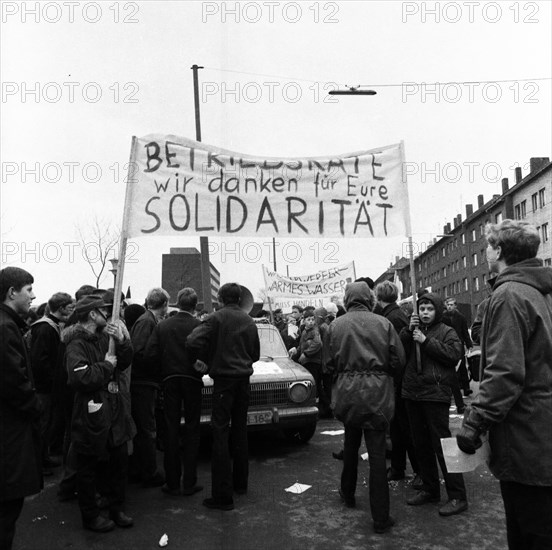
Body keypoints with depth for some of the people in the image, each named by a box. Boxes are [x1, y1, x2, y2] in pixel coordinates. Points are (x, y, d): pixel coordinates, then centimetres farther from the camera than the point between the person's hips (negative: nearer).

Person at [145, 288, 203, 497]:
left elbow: (150, 354, -7)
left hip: (169, 380, 2)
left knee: (171, 430, 10)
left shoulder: (162, 326, -2)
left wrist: (167, 366, 10)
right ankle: (189, 483, 12)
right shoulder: (200, 326, -10)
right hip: (192, 380, -2)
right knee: (192, 430, 9)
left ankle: (172, 483, 15)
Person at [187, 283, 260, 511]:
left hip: (224, 379, -6)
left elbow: (193, 342, -18)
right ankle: (240, 482, 29)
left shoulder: (216, 318, -9)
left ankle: (222, 495, -3)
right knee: (240, 430, 17)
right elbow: (255, 354, 16)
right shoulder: (249, 321, 8)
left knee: (221, 434, -3)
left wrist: (205, 359, -2)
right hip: (244, 378, 6)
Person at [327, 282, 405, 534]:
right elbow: (398, 359, -5)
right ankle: (380, 517, 11)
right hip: (377, 391, -2)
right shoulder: (383, 323, -7)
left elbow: (332, 361, 0)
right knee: (377, 452, 5)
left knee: (351, 443, 24)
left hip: (347, 391, 2)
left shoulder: (336, 325, -4)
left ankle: (348, 494, 42)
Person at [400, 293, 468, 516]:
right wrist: (408, 331, -9)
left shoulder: (447, 332, -1)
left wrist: (426, 341, -17)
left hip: (435, 394, -6)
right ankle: (429, 489, 29)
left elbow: (454, 354, -17)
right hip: (412, 393, 6)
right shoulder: (413, 330, 14)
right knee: (421, 445, 15)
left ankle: (457, 496, 6)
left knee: (441, 444, -5)